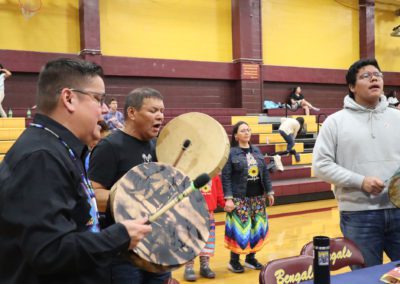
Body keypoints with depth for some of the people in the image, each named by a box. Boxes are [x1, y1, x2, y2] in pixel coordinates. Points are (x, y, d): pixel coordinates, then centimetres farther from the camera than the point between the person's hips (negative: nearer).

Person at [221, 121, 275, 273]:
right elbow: (226, 177, -10)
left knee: (257, 227, 9)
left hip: (258, 196, 6)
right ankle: (234, 260, 11)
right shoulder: (231, 153, -7)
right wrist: (228, 198, -16)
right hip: (240, 198, -6)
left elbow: (265, 173, 14)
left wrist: (269, 192, 11)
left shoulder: (257, 151, 10)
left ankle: (251, 257, 24)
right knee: (240, 228, -4)